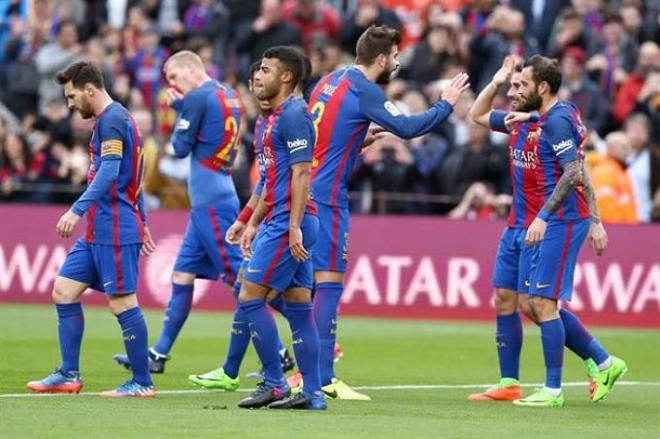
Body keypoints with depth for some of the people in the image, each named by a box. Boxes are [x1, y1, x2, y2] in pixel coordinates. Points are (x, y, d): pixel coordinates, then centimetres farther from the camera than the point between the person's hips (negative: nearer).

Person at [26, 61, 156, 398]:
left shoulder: (112, 120, -12)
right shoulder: (114, 119, 19)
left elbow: (109, 172, -25)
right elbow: (131, 176, 24)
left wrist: (77, 211, -31)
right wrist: (142, 224, 28)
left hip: (115, 230, -11)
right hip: (98, 231, 11)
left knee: (122, 302, -7)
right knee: (64, 290, 9)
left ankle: (142, 383, -1)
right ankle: (69, 375, 10)